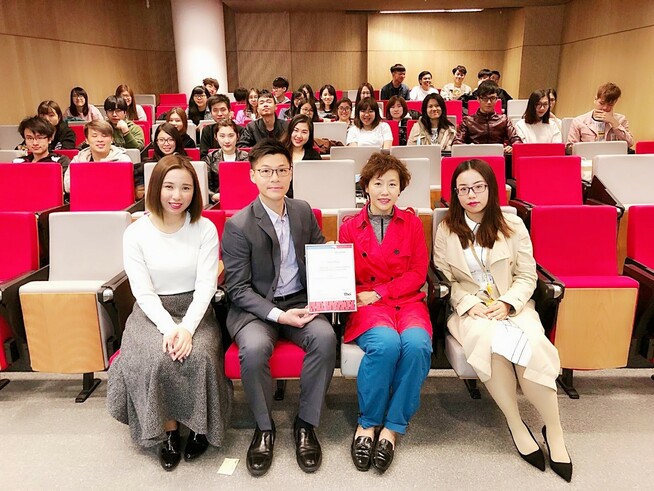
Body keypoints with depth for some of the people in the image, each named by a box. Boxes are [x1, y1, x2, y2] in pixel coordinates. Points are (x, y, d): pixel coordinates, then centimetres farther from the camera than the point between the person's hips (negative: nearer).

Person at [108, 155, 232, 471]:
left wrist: (187, 327, -23)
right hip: (152, 312, 1)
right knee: (155, 359, -28)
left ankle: (201, 425, -1)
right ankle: (167, 430, -4)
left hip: (196, 310, 0)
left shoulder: (205, 229, -5)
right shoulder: (136, 233, -4)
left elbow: (205, 286, -8)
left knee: (200, 356, -28)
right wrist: (168, 327, -22)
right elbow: (144, 292, -7)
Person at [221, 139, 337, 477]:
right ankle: (264, 428, -5)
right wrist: (277, 315, -21)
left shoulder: (303, 211, 5)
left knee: (325, 337, -27)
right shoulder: (238, 225, -9)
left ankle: (306, 423, -6)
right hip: (255, 307, -3)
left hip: (299, 302, 4)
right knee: (254, 348, -33)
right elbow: (237, 288, -10)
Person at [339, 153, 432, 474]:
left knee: (417, 344, -32)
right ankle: (367, 423, -12)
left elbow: (418, 272, 4)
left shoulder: (412, 224, 12)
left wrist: (380, 292, -8)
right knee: (386, 343, -34)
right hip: (366, 304, -1)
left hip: (407, 301, 2)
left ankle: (392, 427, -15)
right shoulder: (350, 228, 10)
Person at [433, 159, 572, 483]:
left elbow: (526, 276, 6)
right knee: (491, 339, -35)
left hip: (511, 304, 1)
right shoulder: (446, 229, 5)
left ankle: (554, 430, -11)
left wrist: (507, 303, -12)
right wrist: (470, 304, -13)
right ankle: (515, 424, -16)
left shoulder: (513, 226, 5)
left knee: (533, 346, -31)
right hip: (470, 308, 0)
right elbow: (444, 279, 3)